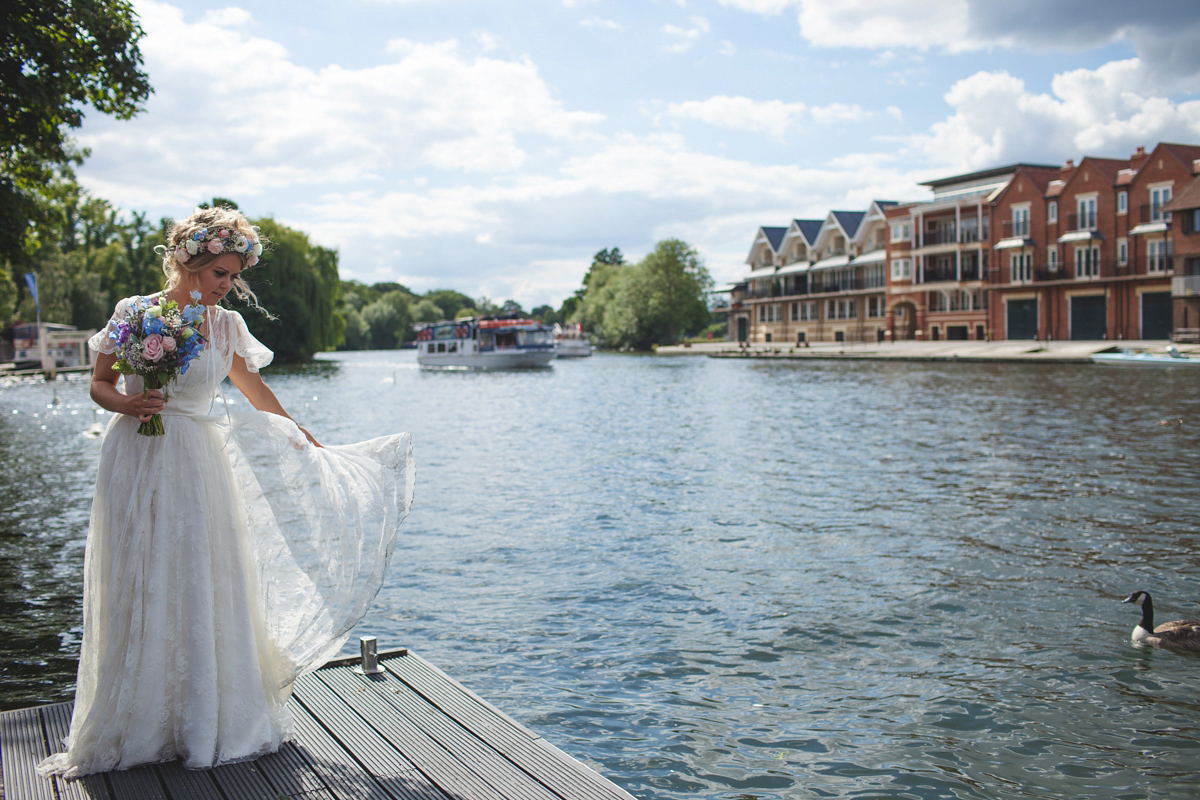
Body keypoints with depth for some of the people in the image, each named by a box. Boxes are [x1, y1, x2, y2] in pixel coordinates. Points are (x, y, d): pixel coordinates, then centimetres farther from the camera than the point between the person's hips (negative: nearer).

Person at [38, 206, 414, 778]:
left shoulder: (226, 325, 4)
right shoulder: (134, 313, -3)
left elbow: (258, 394, 14)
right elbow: (100, 383, 4)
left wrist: (312, 447, 17)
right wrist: (127, 404, -18)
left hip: (199, 467, 2)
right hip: (138, 463, -2)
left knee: (207, 592, 3)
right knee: (141, 594, 3)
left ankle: (210, 723, 18)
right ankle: (138, 725, 18)